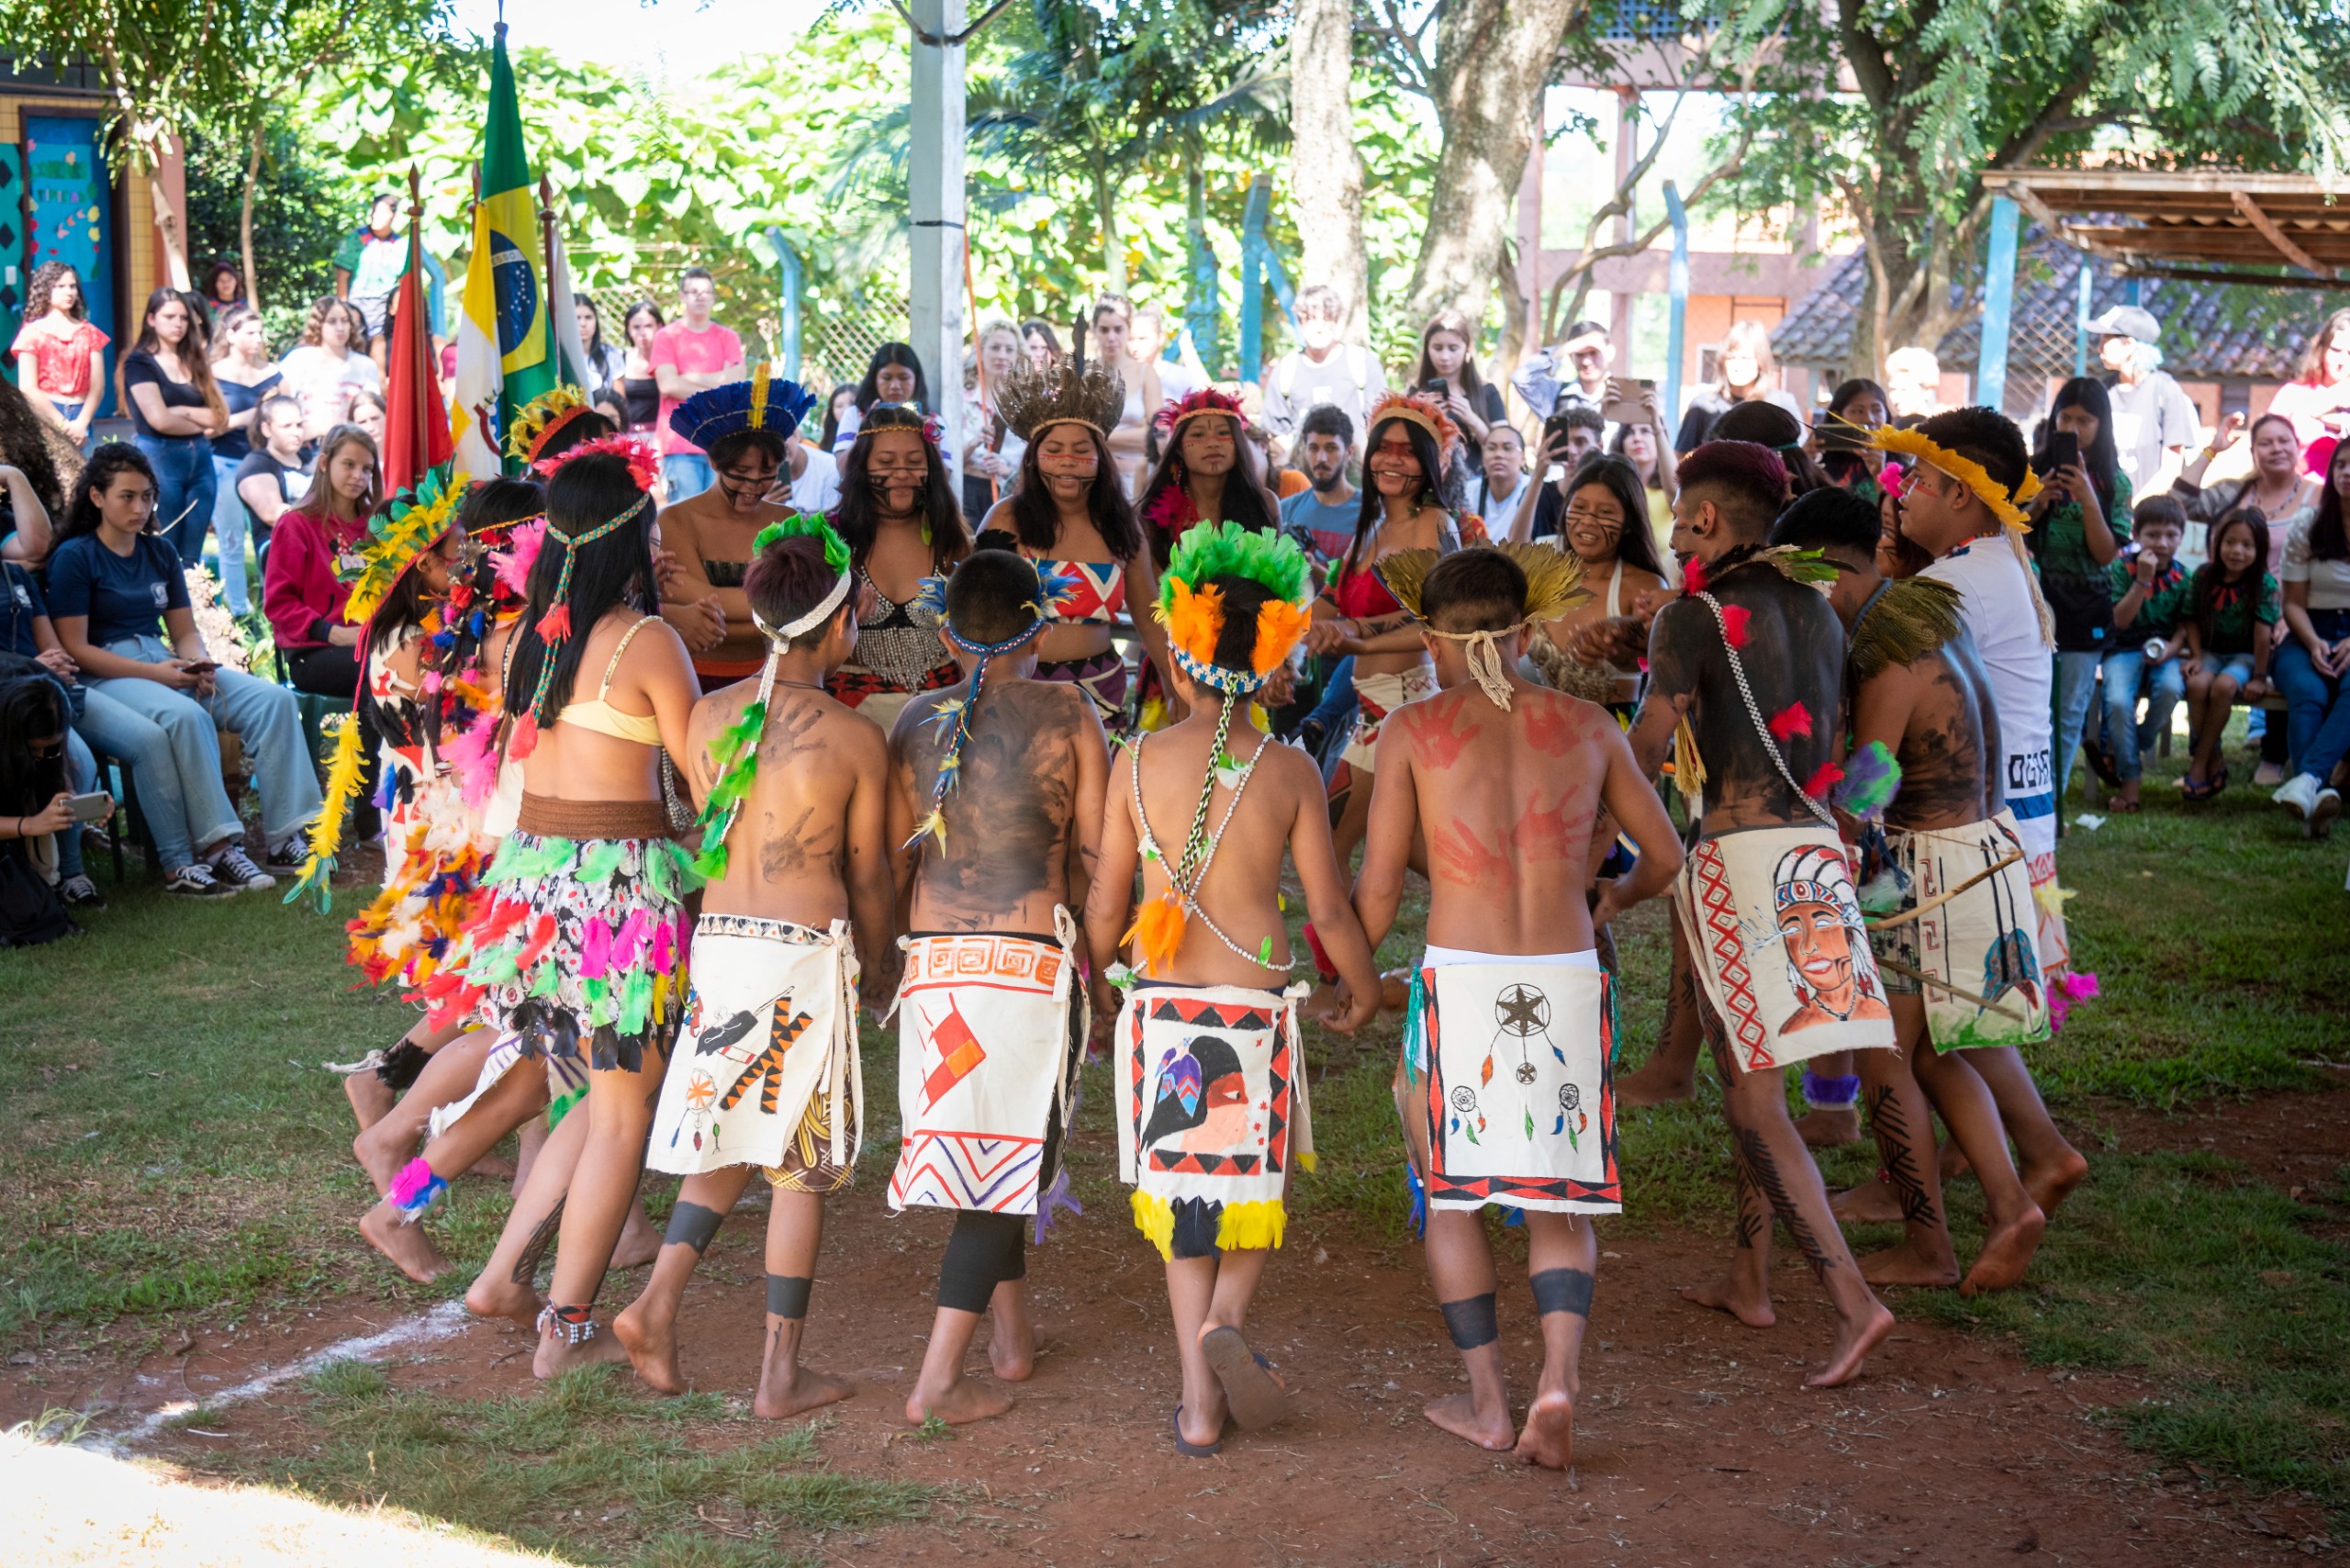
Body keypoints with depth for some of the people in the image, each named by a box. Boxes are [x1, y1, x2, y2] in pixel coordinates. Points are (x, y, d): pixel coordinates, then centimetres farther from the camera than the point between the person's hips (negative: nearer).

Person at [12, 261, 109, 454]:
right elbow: (28, 389, -4)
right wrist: (63, 425, -9)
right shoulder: (33, 333, 3)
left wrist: (81, 423, -9)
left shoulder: (89, 333, 13)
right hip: (45, 418, -3)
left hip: (80, 418, 3)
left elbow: (97, 385, 5)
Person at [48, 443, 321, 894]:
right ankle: (217, 847, -34)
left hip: (165, 666, 7)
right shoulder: (74, 557, -4)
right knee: (186, 717, -38)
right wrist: (155, 673, -17)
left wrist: (199, 664, -7)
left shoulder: (160, 552, 16)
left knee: (274, 699, -16)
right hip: (102, 680, -7)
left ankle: (285, 838, -23)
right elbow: (75, 648, -10)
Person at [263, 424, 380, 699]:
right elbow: (278, 602, -3)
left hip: (368, 645, 5)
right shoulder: (295, 524, 3)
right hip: (313, 653, -5)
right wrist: (334, 633, -16)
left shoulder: (372, 526, 19)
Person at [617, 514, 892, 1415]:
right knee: (800, 1164, 5)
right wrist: (879, 962, 18)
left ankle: (658, 1304, 2)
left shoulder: (709, 716, 3)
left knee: (727, 1136, 19)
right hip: (807, 947, -4)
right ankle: (781, 1375, 9)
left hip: (717, 938, 4)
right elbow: (867, 875, 0)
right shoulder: (855, 739, -9)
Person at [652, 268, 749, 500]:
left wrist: (690, 378, -3)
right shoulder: (666, 337, 6)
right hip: (680, 444, -2)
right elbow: (668, 385, -7)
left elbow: (738, 380, -2)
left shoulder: (727, 337, 14)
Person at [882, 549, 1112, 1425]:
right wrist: (1096, 961, 14)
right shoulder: (1067, 714, 0)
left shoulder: (916, 723, 8)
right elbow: (1094, 857, -1)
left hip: (932, 959, 4)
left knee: (976, 1148, 20)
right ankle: (938, 1379, -4)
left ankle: (1013, 1336, 32)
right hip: (1032, 958, -4)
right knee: (1011, 1156, 1)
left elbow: (893, 863, 9)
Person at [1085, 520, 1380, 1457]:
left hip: (1162, 1003, 1)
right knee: (1255, 1185, 18)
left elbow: (1106, 900, 3)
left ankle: (1199, 1404, 8)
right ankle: (1228, 1323, -7)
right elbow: (1328, 908, -2)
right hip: (1257, 1004, -1)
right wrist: (1365, 990, 16)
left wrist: (1091, 989, 21)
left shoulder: (1138, 763, -2)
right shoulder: (1290, 772, -6)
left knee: (1183, 1196, 11)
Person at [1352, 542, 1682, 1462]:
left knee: (1450, 1193, 15)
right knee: (1560, 1204, 12)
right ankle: (1558, 1379, -8)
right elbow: (1664, 853, 18)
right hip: (1567, 980, 2)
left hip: (1458, 978, -2)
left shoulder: (1416, 731, 0)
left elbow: (1378, 891, 0)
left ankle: (1487, 1403, 17)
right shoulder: (1588, 728, 7)